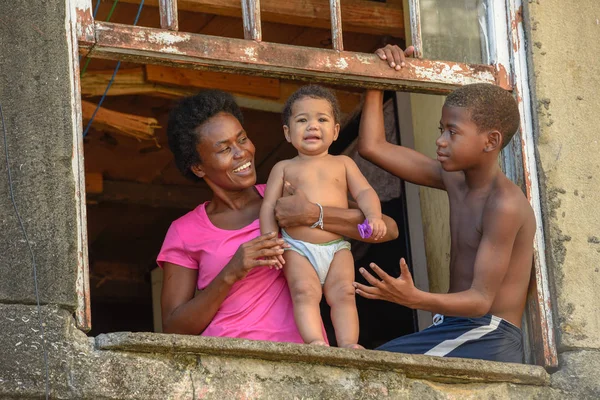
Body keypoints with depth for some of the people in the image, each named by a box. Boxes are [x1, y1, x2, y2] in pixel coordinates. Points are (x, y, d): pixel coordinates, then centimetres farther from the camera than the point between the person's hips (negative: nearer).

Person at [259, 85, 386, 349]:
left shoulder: (343, 164, 19)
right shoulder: (284, 168, 15)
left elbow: (364, 192, 9)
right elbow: (269, 205, 8)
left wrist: (373, 216, -13)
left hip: (337, 247, 1)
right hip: (297, 247, -1)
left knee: (343, 292, -19)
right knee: (305, 290, -25)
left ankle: (348, 343, -25)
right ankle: (314, 341, -37)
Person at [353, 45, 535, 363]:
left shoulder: (504, 203, -16)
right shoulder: (454, 179, 10)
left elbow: (481, 299, -20)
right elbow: (372, 147, 18)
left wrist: (415, 299, -37)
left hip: (488, 339, -8)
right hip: (452, 328, 8)